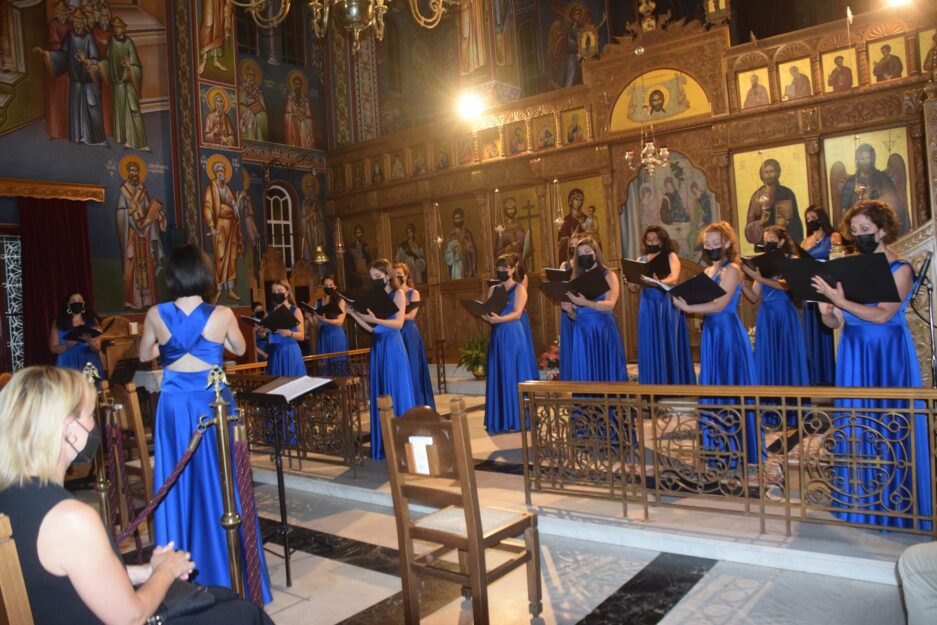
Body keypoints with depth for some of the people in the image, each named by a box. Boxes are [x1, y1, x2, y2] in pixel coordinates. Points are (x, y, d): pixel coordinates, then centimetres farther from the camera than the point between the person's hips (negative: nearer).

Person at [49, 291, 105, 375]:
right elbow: (53, 348, 4)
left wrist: (90, 342, -17)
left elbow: (97, 348, 3)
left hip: (89, 365, 1)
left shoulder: (91, 321, 6)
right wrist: (68, 345, -14)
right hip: (69, 366, -1)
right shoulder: (59, 323, 5)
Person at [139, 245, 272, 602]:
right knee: (218, 484, 9)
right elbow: (239, 350, 8)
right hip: (213, 404, -1)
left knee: (178, 484, 11)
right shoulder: (222, 315, -10)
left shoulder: (156, 315, -5)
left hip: (175, 406, 1)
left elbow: (144, 355, 12)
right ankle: (227, 572, 20)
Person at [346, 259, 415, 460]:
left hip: (393, 346, -6)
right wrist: (353, 314, -2)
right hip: (377, 347, 6)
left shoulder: (398, 293, -3)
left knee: (396, 392, -3)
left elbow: (399, 323, -15)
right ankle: (384, 444, 15)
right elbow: (370, 328, 9)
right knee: (380, 394, 8)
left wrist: (376, 319, -26)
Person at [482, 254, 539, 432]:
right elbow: (489, 313, 8)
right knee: (498, 376, 4)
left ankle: (517, 419, 1)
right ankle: (500, 421, 9)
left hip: (514, 336, -5)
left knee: (515, 375, -4)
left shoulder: (519, 288, -1)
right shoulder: (493, 289, 14)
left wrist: (499, 319, -30)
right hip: (497, 336, 5)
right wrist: (487, 317, -16)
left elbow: (517, 313, -13)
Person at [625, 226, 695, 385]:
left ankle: (674, 386, 5)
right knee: (651, 347, 2)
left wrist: (659, 282, -37)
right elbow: (635, 289, 8)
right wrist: (629, 284, -16)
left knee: (669, 345, -2)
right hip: (648, 307, 3)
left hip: (667, 305, -3)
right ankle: (654, 387, 9)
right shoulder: (641, 260, 12)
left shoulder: (670, 256, 2)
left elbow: (674, 278, -17)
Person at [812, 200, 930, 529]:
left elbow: (883, 315, -18)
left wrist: (840, 301, -25)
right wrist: (827, 311, -15)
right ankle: (862, 498, 18)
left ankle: (894, 503, 12)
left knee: (890, 427, 0)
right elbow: (836, 323, 6)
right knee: (857, 425, 7)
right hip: (854, 356, 5)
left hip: (888, 355, -4)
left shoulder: (900, 269, -4)